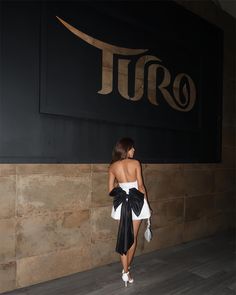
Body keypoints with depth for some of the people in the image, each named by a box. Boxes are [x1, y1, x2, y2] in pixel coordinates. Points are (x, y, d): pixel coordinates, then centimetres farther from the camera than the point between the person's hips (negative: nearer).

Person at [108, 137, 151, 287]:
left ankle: (125, 272, 11)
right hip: (136, 202, -2)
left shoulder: (113, 166, 0)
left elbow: (111, 189, 3)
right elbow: (141, 186, -6)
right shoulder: (135, 163, -8)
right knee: (133, 237, 14)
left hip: (121, 202, 2)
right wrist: (146, 202, 5)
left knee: (123, 237, 11)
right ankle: (127, 268, 29)